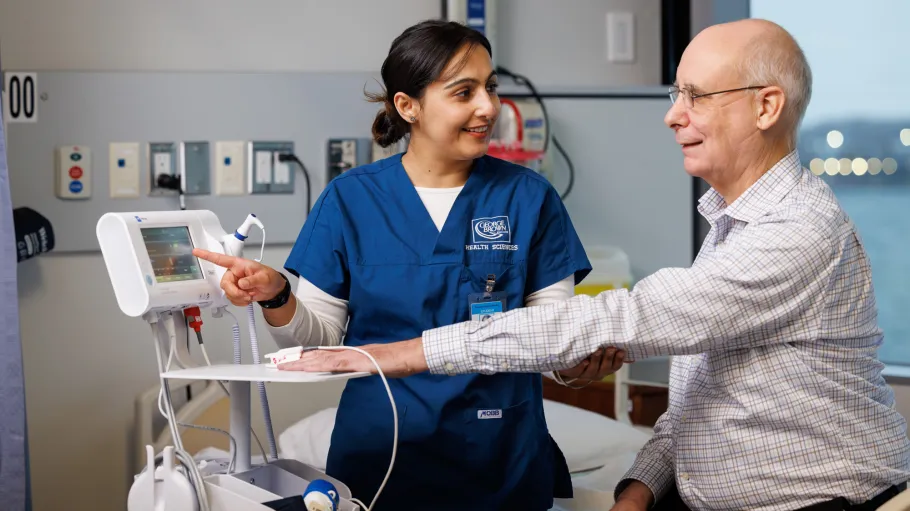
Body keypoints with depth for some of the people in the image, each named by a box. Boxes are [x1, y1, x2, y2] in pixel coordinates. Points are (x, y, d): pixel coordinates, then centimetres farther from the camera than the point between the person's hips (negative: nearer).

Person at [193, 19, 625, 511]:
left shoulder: (528, 197, -2)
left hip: (503, 463, 0)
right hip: (378, 458, 0)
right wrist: (277, 298, -20)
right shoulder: (350, 198, -2)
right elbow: (319, 339, -1)